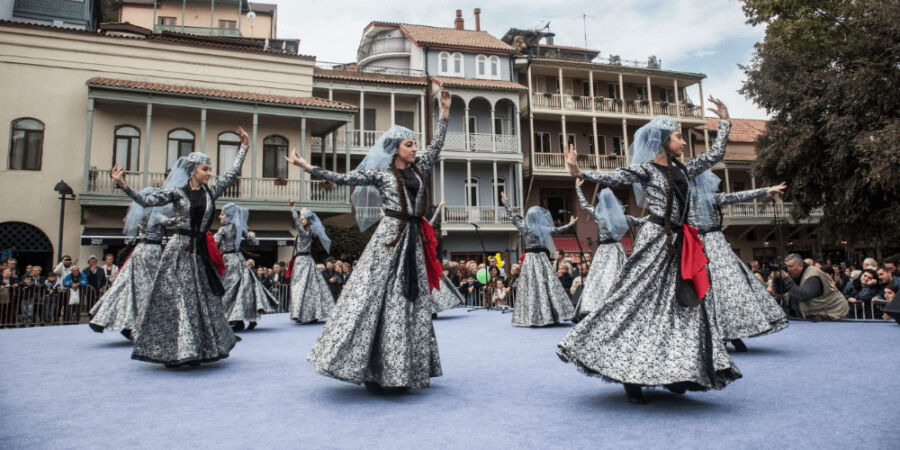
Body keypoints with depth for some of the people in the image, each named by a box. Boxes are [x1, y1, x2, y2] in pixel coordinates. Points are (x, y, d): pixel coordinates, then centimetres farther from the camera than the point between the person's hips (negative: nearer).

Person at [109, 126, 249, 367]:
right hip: (180, 249, -5)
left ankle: (196, 350, 20)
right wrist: (123, 185, -20)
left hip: (201, 251, 5)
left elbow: (232, 173, 14)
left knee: (204, 299, 8)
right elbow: (147, 201, -10)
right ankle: (173, 352, 6)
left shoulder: (211, 192, 9)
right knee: (176, 298, -3)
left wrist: (244, 147, 17)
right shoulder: (176, 192, -3)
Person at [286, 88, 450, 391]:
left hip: (414, 241, 5)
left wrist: (444, 112, 17)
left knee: (412, 302, 5)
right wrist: (308, 167, -6)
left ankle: (402, 371, 14)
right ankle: (371, 369, 2)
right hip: (389, 238, -5)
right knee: (376, 297, -7)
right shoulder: (379, 174, 2)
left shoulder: (418, 170, 15)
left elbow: (437, 145, 19)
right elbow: (342, 178, -2)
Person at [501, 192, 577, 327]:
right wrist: (571, 224, 29)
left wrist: (505, 203, 27)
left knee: (530, 287, 0)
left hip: (529, 259, 1)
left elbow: (512, 216, 14)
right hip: (542, 258, -1)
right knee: (547, 286, 1)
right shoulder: (544, 229, -2)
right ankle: (548, 315, 0)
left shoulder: (523, 227, 1)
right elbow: (558, 230, 13)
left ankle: (531, 317, 1)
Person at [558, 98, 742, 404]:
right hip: (655, 241, -8)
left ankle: (671, 372, 15)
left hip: (679, 245, 8)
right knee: (638, 303, -7)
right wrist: (580, 174, -28)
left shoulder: (681, 170, 17)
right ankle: (628, 376, 1)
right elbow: (615, 177, -15)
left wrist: (724, 123, 33)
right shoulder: (646, 169, -3)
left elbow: (714, 155, 28)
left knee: (684, 306, 6)